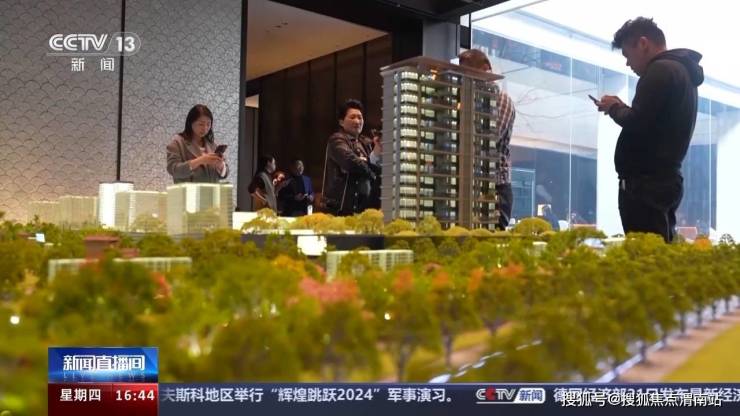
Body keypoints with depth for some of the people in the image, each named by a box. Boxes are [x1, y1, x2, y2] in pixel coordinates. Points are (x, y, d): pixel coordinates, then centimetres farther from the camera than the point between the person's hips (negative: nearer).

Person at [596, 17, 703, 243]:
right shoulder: (682, 71, 21)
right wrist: (621, 108, 13)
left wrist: (614, 108, -1)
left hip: (647, 182, -10)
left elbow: (637, 123, -19)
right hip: (666, 179, 10)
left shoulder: (661, 70, -10)